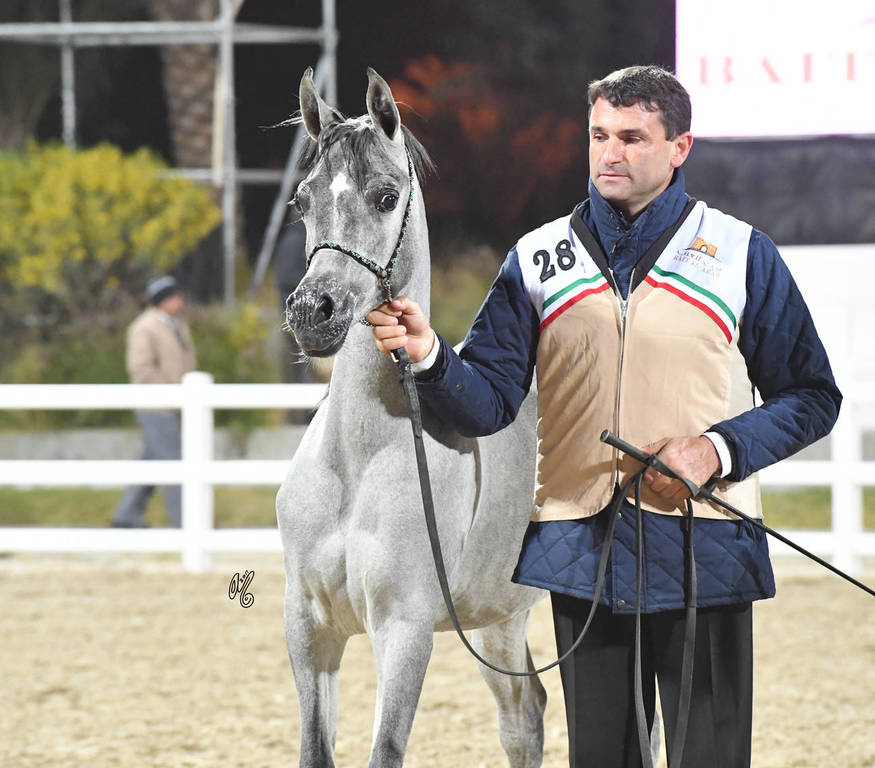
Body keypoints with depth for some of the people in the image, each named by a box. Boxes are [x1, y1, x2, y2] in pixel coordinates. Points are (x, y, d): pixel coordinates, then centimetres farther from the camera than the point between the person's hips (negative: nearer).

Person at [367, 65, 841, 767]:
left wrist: (718, 450, -12)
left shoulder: (739, 254, 2)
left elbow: (811, 395, 3)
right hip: (582, 546, 2)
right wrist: (428, 356, -18)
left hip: (705, 549, -2)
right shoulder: (538, 259, 8)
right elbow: (490, 401, 2)